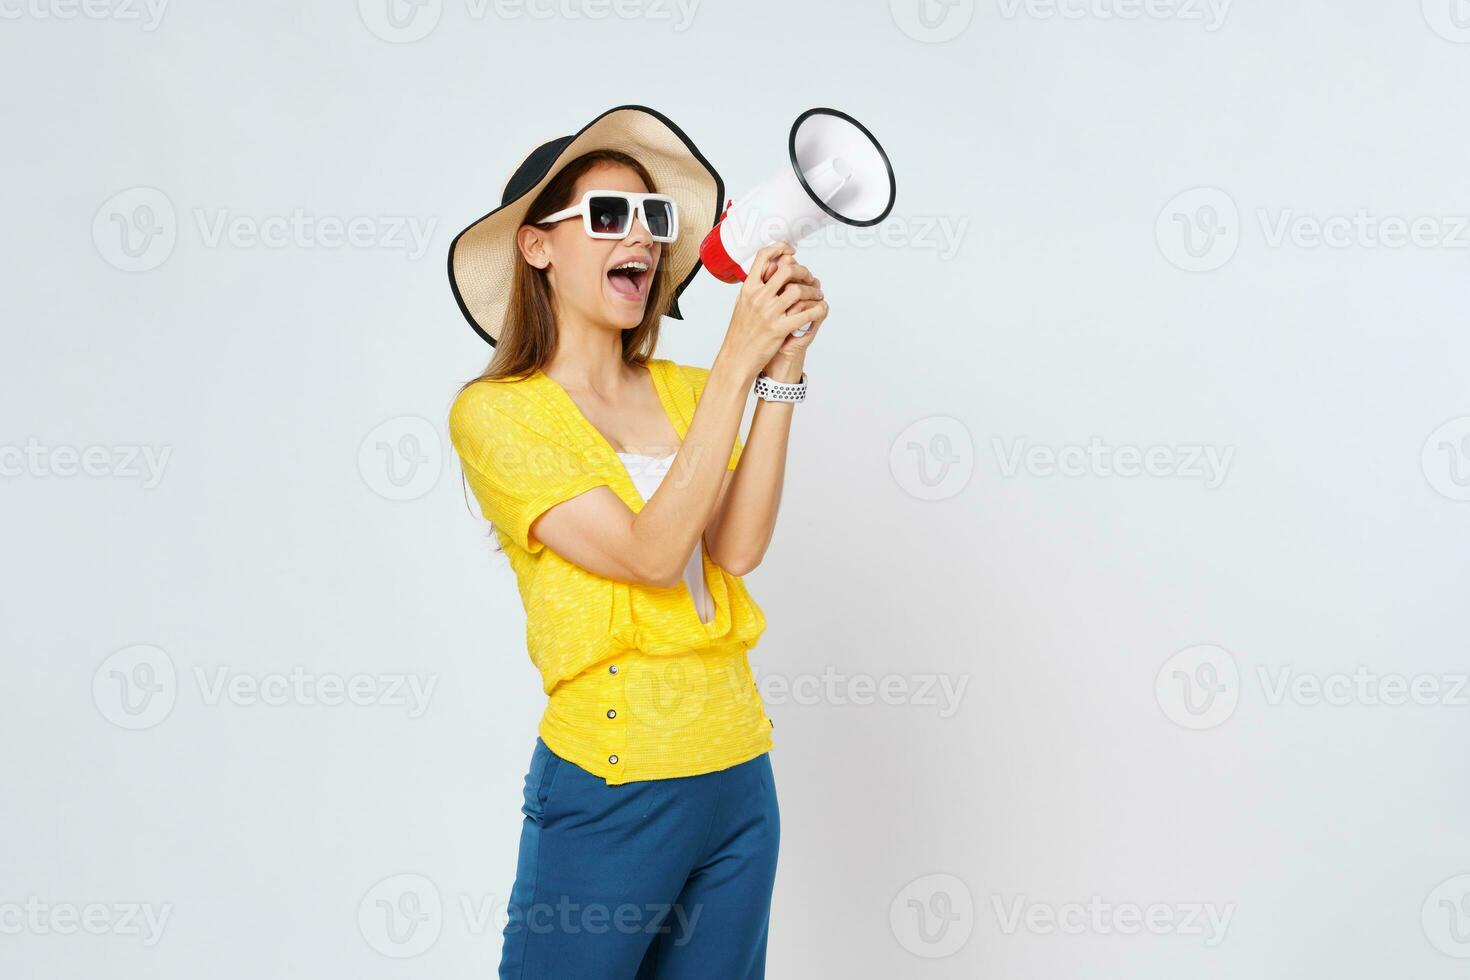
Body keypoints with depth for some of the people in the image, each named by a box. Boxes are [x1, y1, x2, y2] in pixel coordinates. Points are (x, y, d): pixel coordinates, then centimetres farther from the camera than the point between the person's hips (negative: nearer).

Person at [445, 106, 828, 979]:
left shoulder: (682, 391, 8)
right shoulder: (496, 413, -8)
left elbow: (737, 549, -8)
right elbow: (651, 554, -19)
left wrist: (784, 368, -13)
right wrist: (736, 363, -20)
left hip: (738, 776, 5)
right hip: (611, 787, -5)